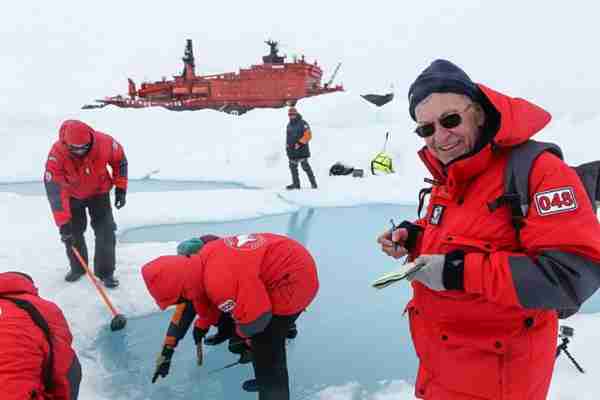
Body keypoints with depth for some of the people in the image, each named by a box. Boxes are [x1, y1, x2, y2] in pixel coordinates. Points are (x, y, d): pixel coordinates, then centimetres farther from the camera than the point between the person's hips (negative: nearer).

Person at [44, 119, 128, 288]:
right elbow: (55, 191, -35)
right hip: (72, 195, 0)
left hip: (99, 192, 0)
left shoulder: (104, 143, -31)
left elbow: (119, 160, -8)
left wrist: (120, 188, -8)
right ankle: (77, 268, 30)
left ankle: (105, 272, 10)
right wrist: (63, 222, -39)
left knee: (106, 231, -4)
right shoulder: (57, 155, -35)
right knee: (72, 232, 6)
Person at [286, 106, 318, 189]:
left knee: (305, 166, -8)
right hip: (292, 150, 7)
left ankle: (313, 183, 1)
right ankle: (296, 184, 16)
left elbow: (308, 135, -14)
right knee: (293, 167, 8)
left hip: (301, 150, -7)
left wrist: (299, 143, -20)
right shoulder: (289, 125, 16)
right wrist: (288, 145, 14)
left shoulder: (303, 123, -6)